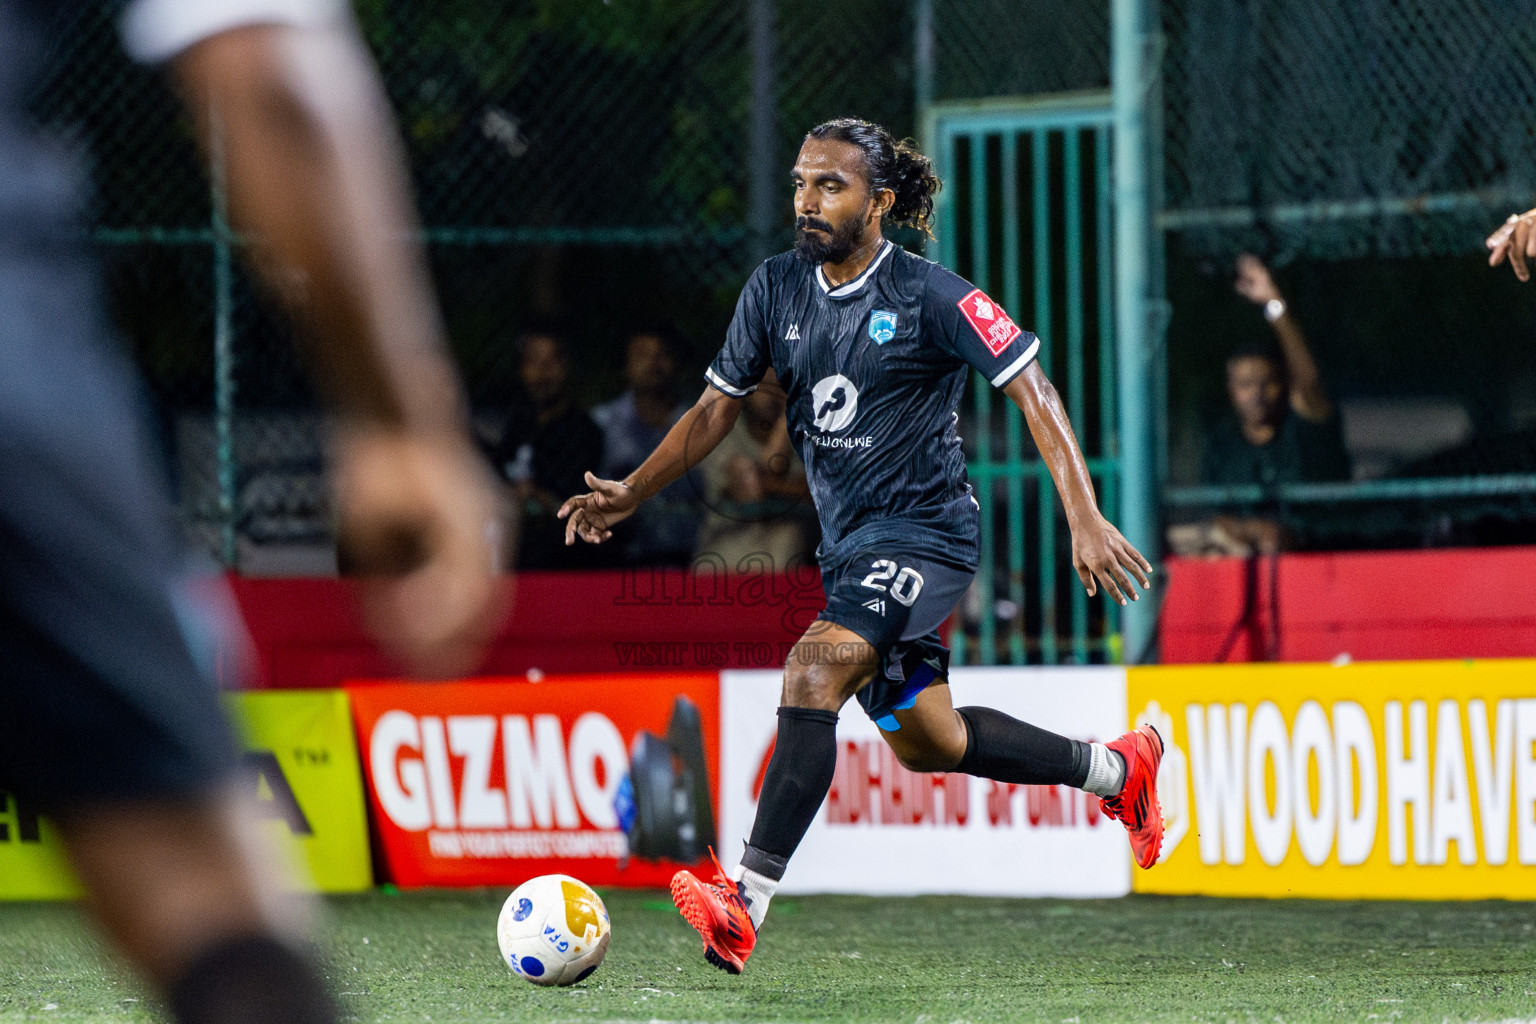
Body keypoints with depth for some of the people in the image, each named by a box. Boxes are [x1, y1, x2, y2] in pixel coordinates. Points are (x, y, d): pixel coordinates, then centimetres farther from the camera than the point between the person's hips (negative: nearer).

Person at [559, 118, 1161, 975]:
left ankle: (745, 908, -33)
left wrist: (1086, 520, -21)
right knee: (921, 741, 16)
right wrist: (632, 494, 3)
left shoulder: (932, 296, -13)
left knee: (815, 671, -27)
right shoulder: (777, 288, 5)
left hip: (925, 527, -8)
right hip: (852, 541, 8)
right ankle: (1116, 768, 40)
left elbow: (1033, 391, -13)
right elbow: (720, 405, 14)